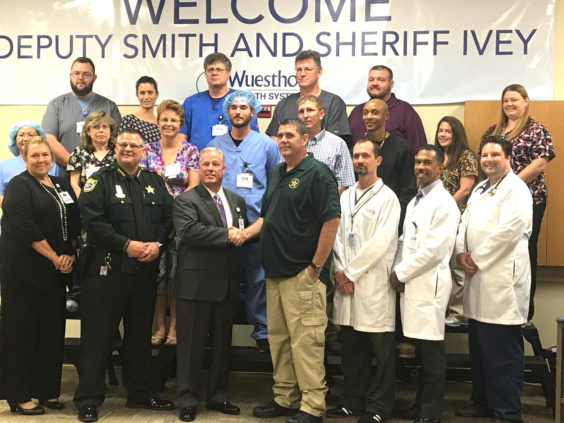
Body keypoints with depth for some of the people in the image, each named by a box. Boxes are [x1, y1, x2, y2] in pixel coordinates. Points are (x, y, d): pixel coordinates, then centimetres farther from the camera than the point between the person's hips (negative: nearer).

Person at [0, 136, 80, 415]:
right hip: (25, 270, -6)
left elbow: (74, 222, 13)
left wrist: (70, 254, -2)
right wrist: (54, 257, -14)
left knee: (53, 331, 10)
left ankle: (48, 391, 20)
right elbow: (24, 228, -16)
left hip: (56, 271, 6)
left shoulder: (61, 185, 14)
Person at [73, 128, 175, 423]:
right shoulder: (100, 181, -1)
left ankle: (140, 394, 27)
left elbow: (168, 218, 7)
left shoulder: (156, 183, 12)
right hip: (108, 269, -4)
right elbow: (92, 220, -13)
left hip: (146, 270, 4)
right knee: (98, 335, 0)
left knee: (140, 335, 14)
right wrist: (126, 245, -19)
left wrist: (157, 244, -10)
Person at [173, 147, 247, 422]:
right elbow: (189, 231, -21)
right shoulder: (186, 200, -4)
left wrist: (241, 235, -8)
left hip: (227, 284, 6)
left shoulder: (237, 201, 15)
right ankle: (188, 400, 13)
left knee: (222, 344, 14)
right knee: (192, 345, 2)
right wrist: (226, 235, -19)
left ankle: (217, 396, 26)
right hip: (196, 283, -5)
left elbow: (243, 232, 16)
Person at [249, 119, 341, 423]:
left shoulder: (316, 173, -9)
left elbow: (332, 220, -16)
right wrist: (244, 234, 6)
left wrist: (316, 266, -16)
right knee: (278, 338, 14)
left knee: (305, 341, -5)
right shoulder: (276, 174, 16)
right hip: (274, 272, 9)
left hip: (302, 273, -8)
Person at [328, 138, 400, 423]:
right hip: (346, 282, 6)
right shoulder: (345, 197, 15)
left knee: (381, 350, 2)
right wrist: (340, 271, -3)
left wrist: (351, 272, -10)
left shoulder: (387, 198, -3)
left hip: (374, 282, -5)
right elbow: (337, 235, 11)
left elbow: (380, 243, -12)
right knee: (351, 347, 13)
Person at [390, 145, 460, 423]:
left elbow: (434, 249, -17)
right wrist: (398, 273, 3)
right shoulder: (414, 202, 18)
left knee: (431, 351, -1)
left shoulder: (444, 203, -9)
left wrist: (401, 273, -11)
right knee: (420, 349, 14)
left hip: (429, 284, -8)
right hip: (410, 283, 8)